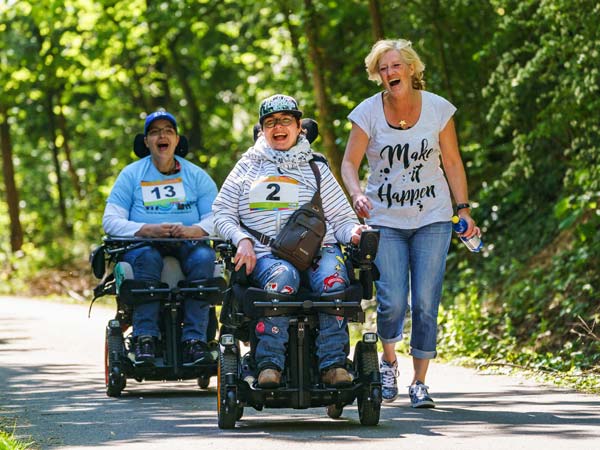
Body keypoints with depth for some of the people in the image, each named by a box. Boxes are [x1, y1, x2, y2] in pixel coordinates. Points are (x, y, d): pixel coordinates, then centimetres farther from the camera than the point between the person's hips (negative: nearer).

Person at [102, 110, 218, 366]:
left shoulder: (196, 175, 15)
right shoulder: (131, 175, 11)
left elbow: (217, 218, 5)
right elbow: (111, 220, 2)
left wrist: (190, 230, -18)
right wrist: (148, 230, -15)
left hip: (187, 244, 1)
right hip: (142, 243, -1)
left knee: (203, 258, -34)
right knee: (147, 257, -37)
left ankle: (194, 340, -39)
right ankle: (145, 338, -41)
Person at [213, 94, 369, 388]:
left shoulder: (316, 168, 23)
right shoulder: (248, 167, 22)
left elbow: (341, 218, 19)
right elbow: (222, 213, 15)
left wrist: (353, 232, -6)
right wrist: (242, 239, -5)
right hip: (265, 256, -1)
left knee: (332, 279, -34)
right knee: (282, 276, -38)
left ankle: (333, 363, -34)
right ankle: (269, 363, -38)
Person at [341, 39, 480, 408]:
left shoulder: (437, 108, 0)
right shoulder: (369, 112, -3)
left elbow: (453, 162, 8)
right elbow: (350, 162, -1)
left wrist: (464, 209, 1)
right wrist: (357, 194, -21)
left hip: (432, 218, 1)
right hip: (385, 221, -1)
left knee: (426, 303, -6)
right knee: (392, 301, -12)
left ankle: (420, 383, 6)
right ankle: (389, 362, 18)